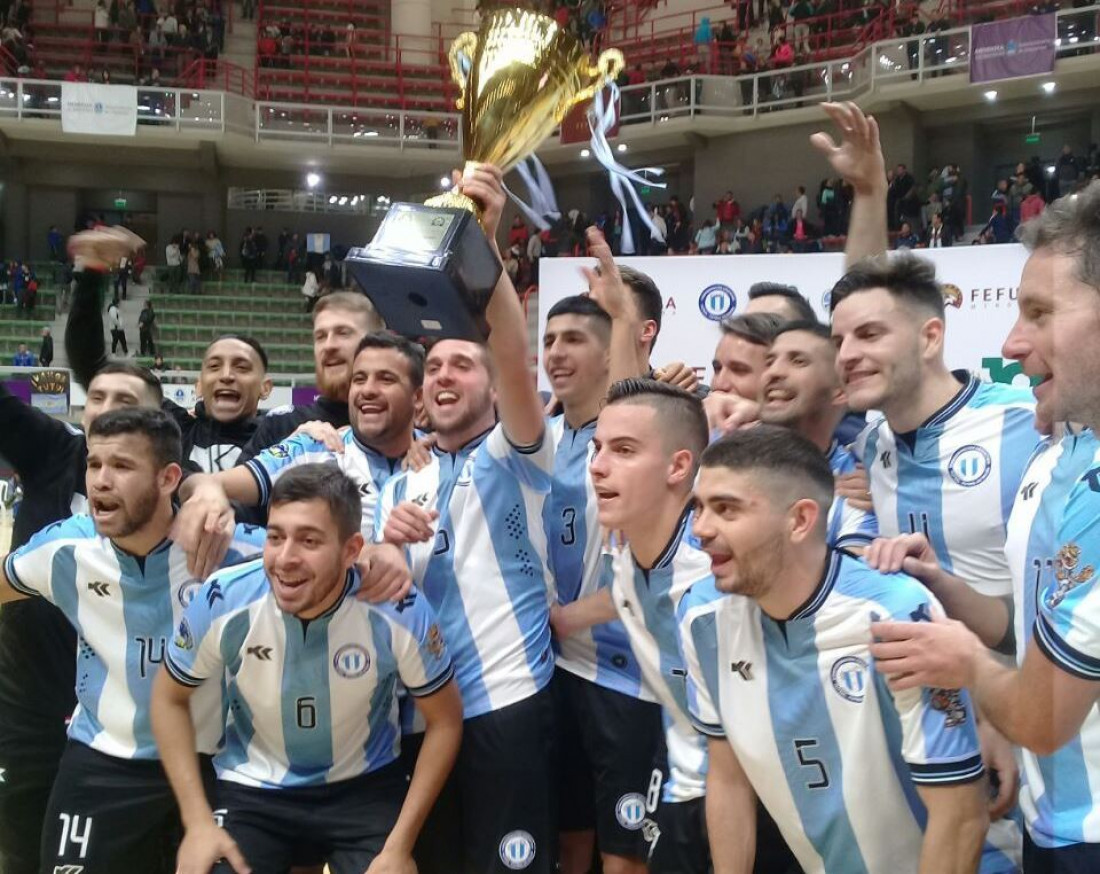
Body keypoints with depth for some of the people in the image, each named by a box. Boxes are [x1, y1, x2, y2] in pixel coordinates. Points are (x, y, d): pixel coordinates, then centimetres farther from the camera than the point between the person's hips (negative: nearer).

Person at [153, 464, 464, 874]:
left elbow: (445, 719, -8)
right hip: (252, 790, 1)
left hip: (365, 787, 0)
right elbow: (170, 699, -3)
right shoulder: (222, 603, -22)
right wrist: (198, 821, -9)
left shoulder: (399, 612, -24)